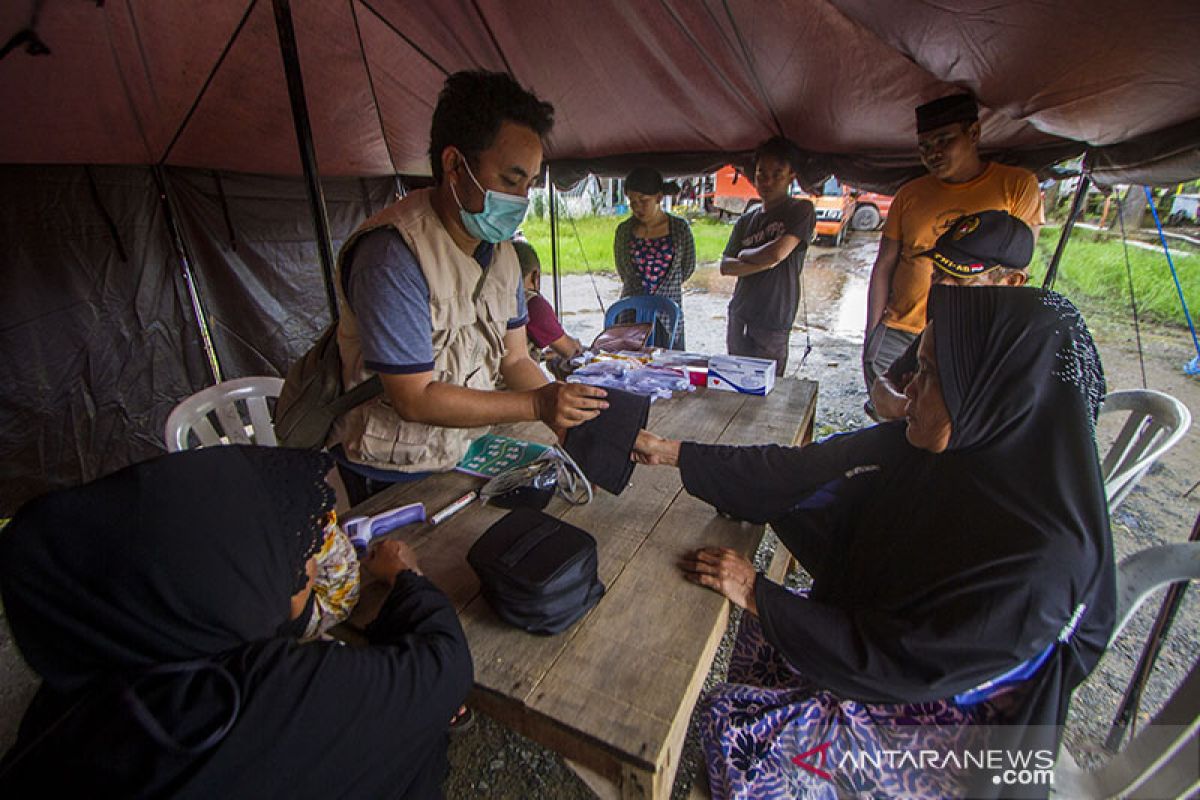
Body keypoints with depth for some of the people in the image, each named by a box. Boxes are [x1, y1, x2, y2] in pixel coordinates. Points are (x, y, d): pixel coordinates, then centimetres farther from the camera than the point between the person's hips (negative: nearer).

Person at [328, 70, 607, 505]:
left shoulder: (500, 250, -1)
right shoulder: (394, 257, -27)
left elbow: (515, 359, 0)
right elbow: (415, 399, -26)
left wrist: (566, 412, -16)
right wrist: (536, 404, -27)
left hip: (463, 452, 7)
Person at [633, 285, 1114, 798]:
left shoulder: (1038, 562, -36)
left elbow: (898, 663, -28)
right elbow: (803, 470, -14)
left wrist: (756, 594, -23)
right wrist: (674, 453, -12)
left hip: (951, 724, -6)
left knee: (734, 723, -10)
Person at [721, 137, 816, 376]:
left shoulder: (801, 210, -2)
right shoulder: (746, 220, 12)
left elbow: (777, 253, -16)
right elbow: (725, 267, 3)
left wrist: (744, 254, 1)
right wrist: (765, 262, -10)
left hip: (773, 323, -5)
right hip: (738, 318, 6)